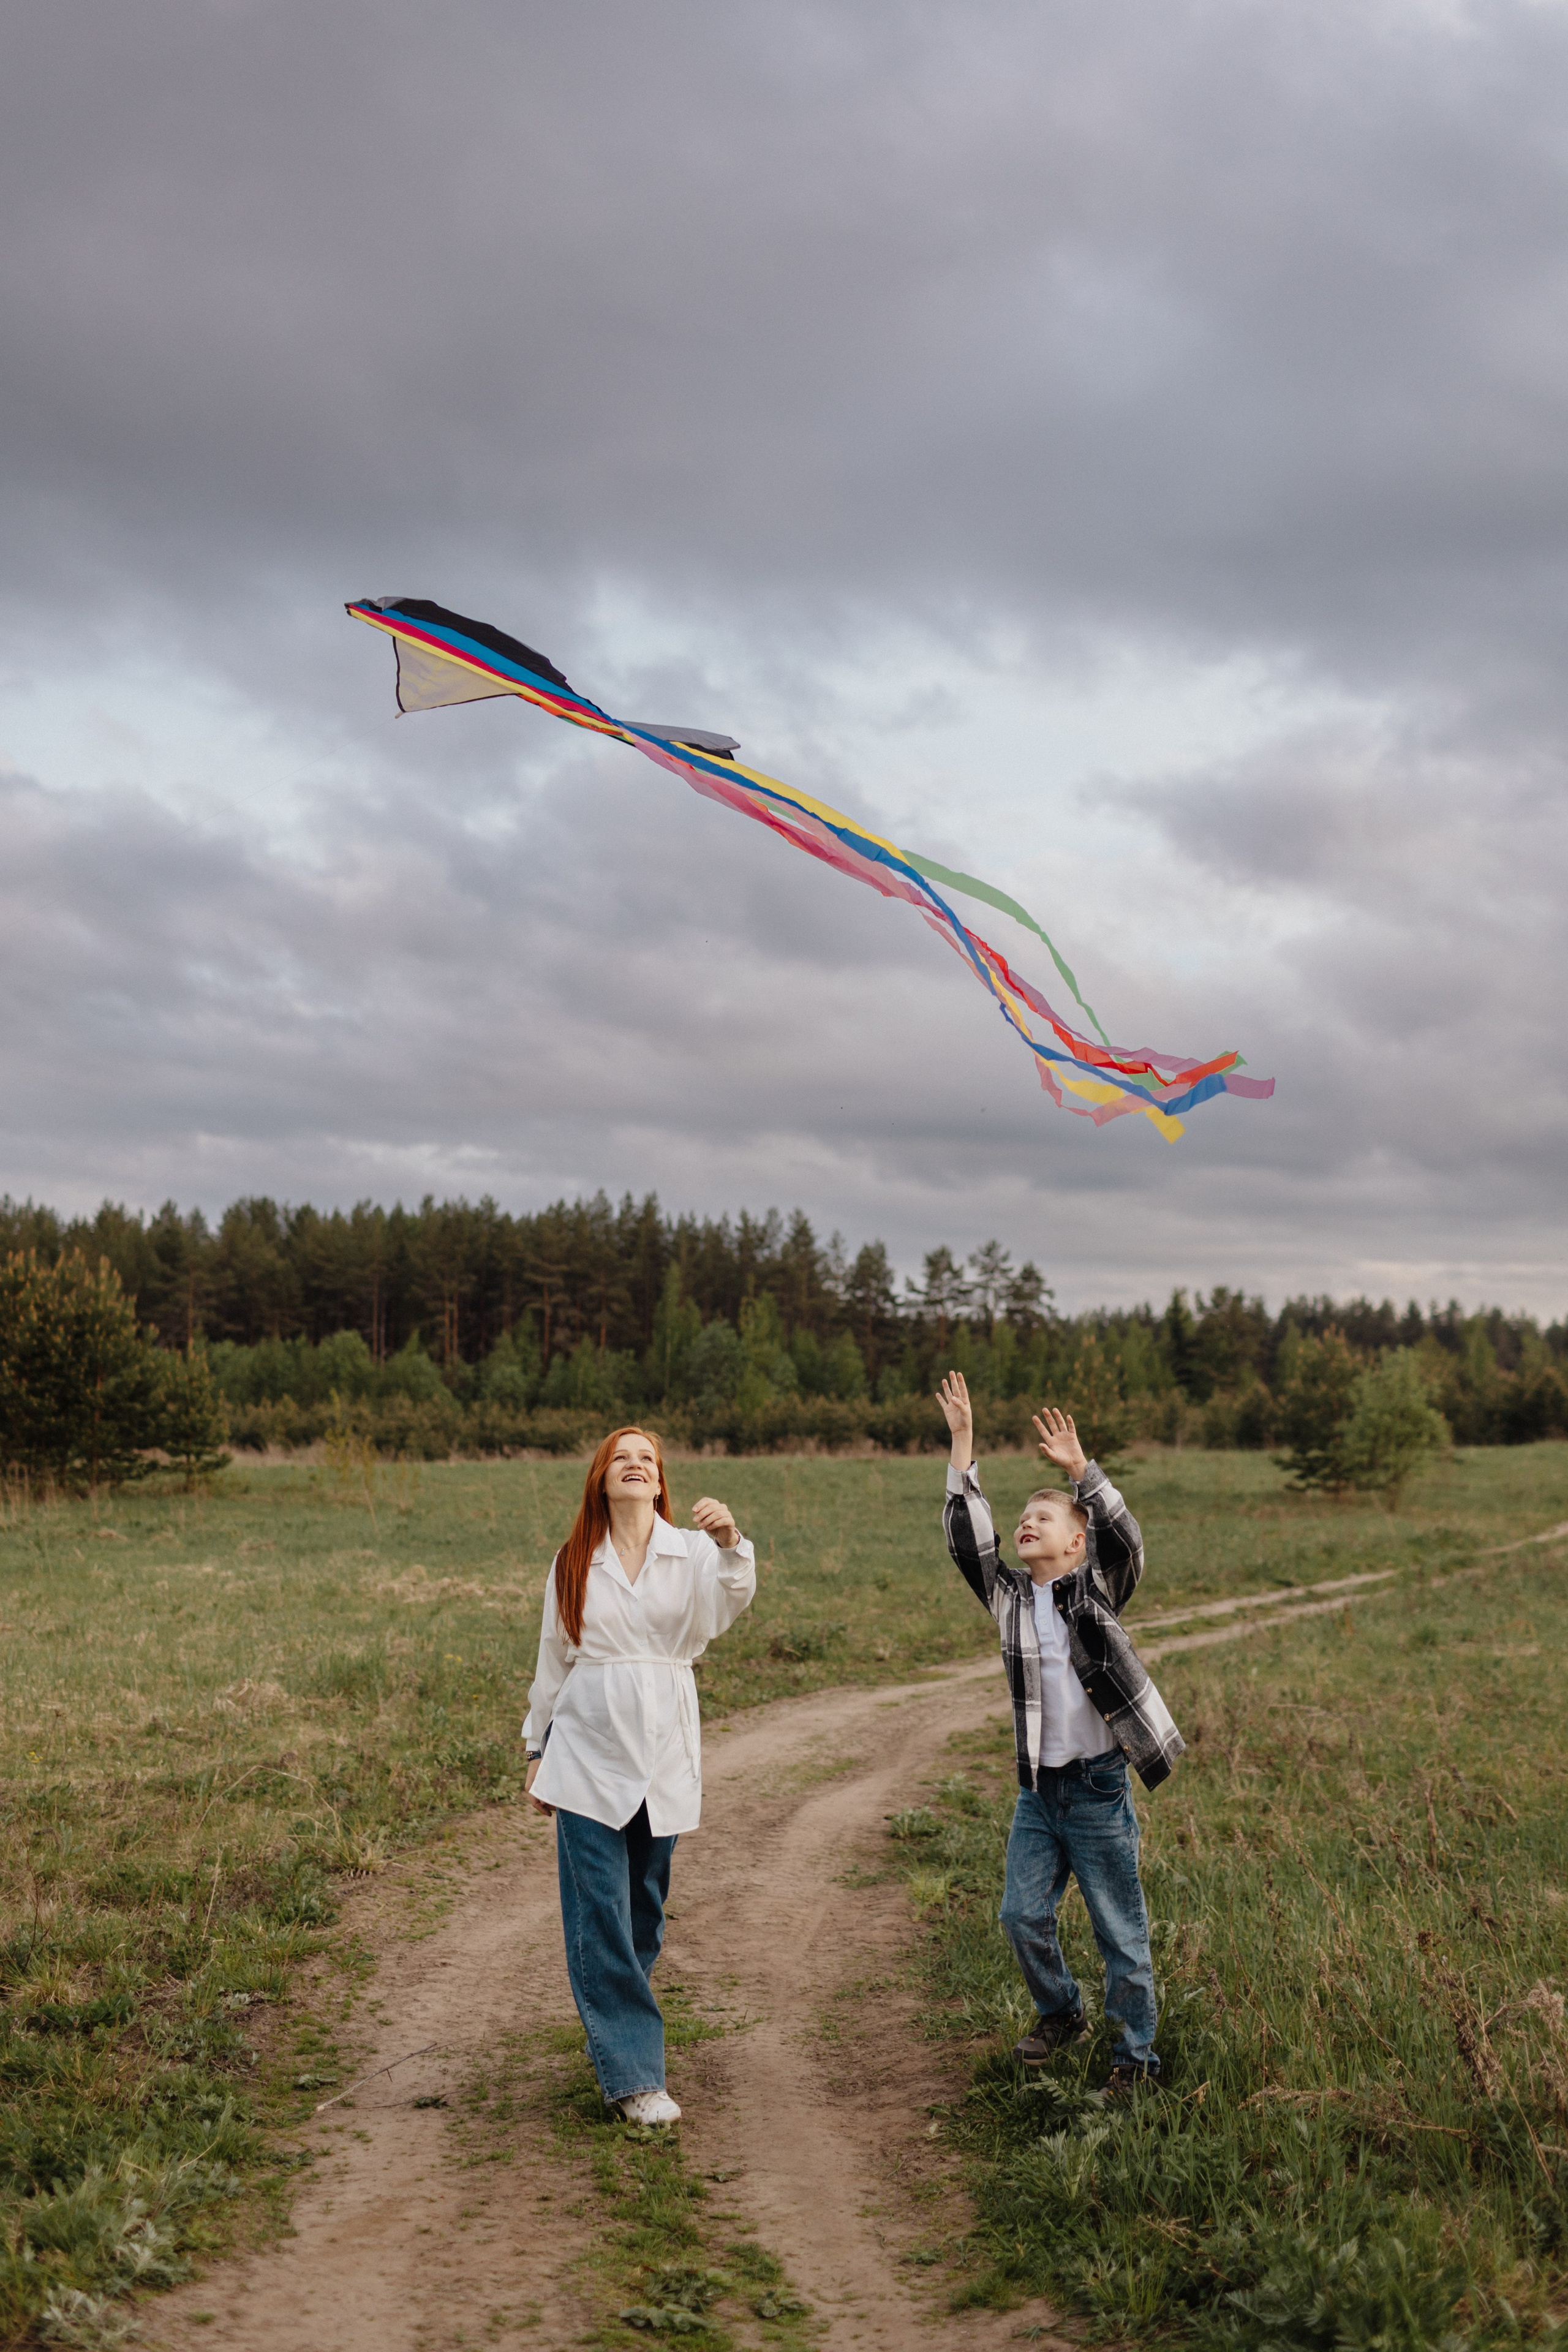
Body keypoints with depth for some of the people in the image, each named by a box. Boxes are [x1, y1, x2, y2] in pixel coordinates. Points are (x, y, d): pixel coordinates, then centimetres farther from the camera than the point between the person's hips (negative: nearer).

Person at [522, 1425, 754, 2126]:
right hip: (588, 1755, 0)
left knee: (644, 1911, 10)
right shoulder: (572, 1564, 6)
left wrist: (731, 1542, -39)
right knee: (600, 1916, -6)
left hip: (662, 1754, 0)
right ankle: (632, 2074, -4)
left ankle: (614, 2034, 30)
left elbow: (729, 1605, -20)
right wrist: (537, 1752, 13)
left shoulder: (691, 1553, 1)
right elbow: (553, 1661, 13)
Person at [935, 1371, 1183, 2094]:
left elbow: (1126, 1541, -21)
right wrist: (962, 1443, -8)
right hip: (1037, 1790, 5)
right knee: (1023, 1915, 9)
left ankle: (1135, 2053, 18)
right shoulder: (1009, 1595, 6)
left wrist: (1080, 1468, -30)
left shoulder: (1097, 1591, -4)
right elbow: (967, 1539, -2)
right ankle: (1060, 2013, 34)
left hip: (1097, 1788, -4)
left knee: (1121, 1930, 3)